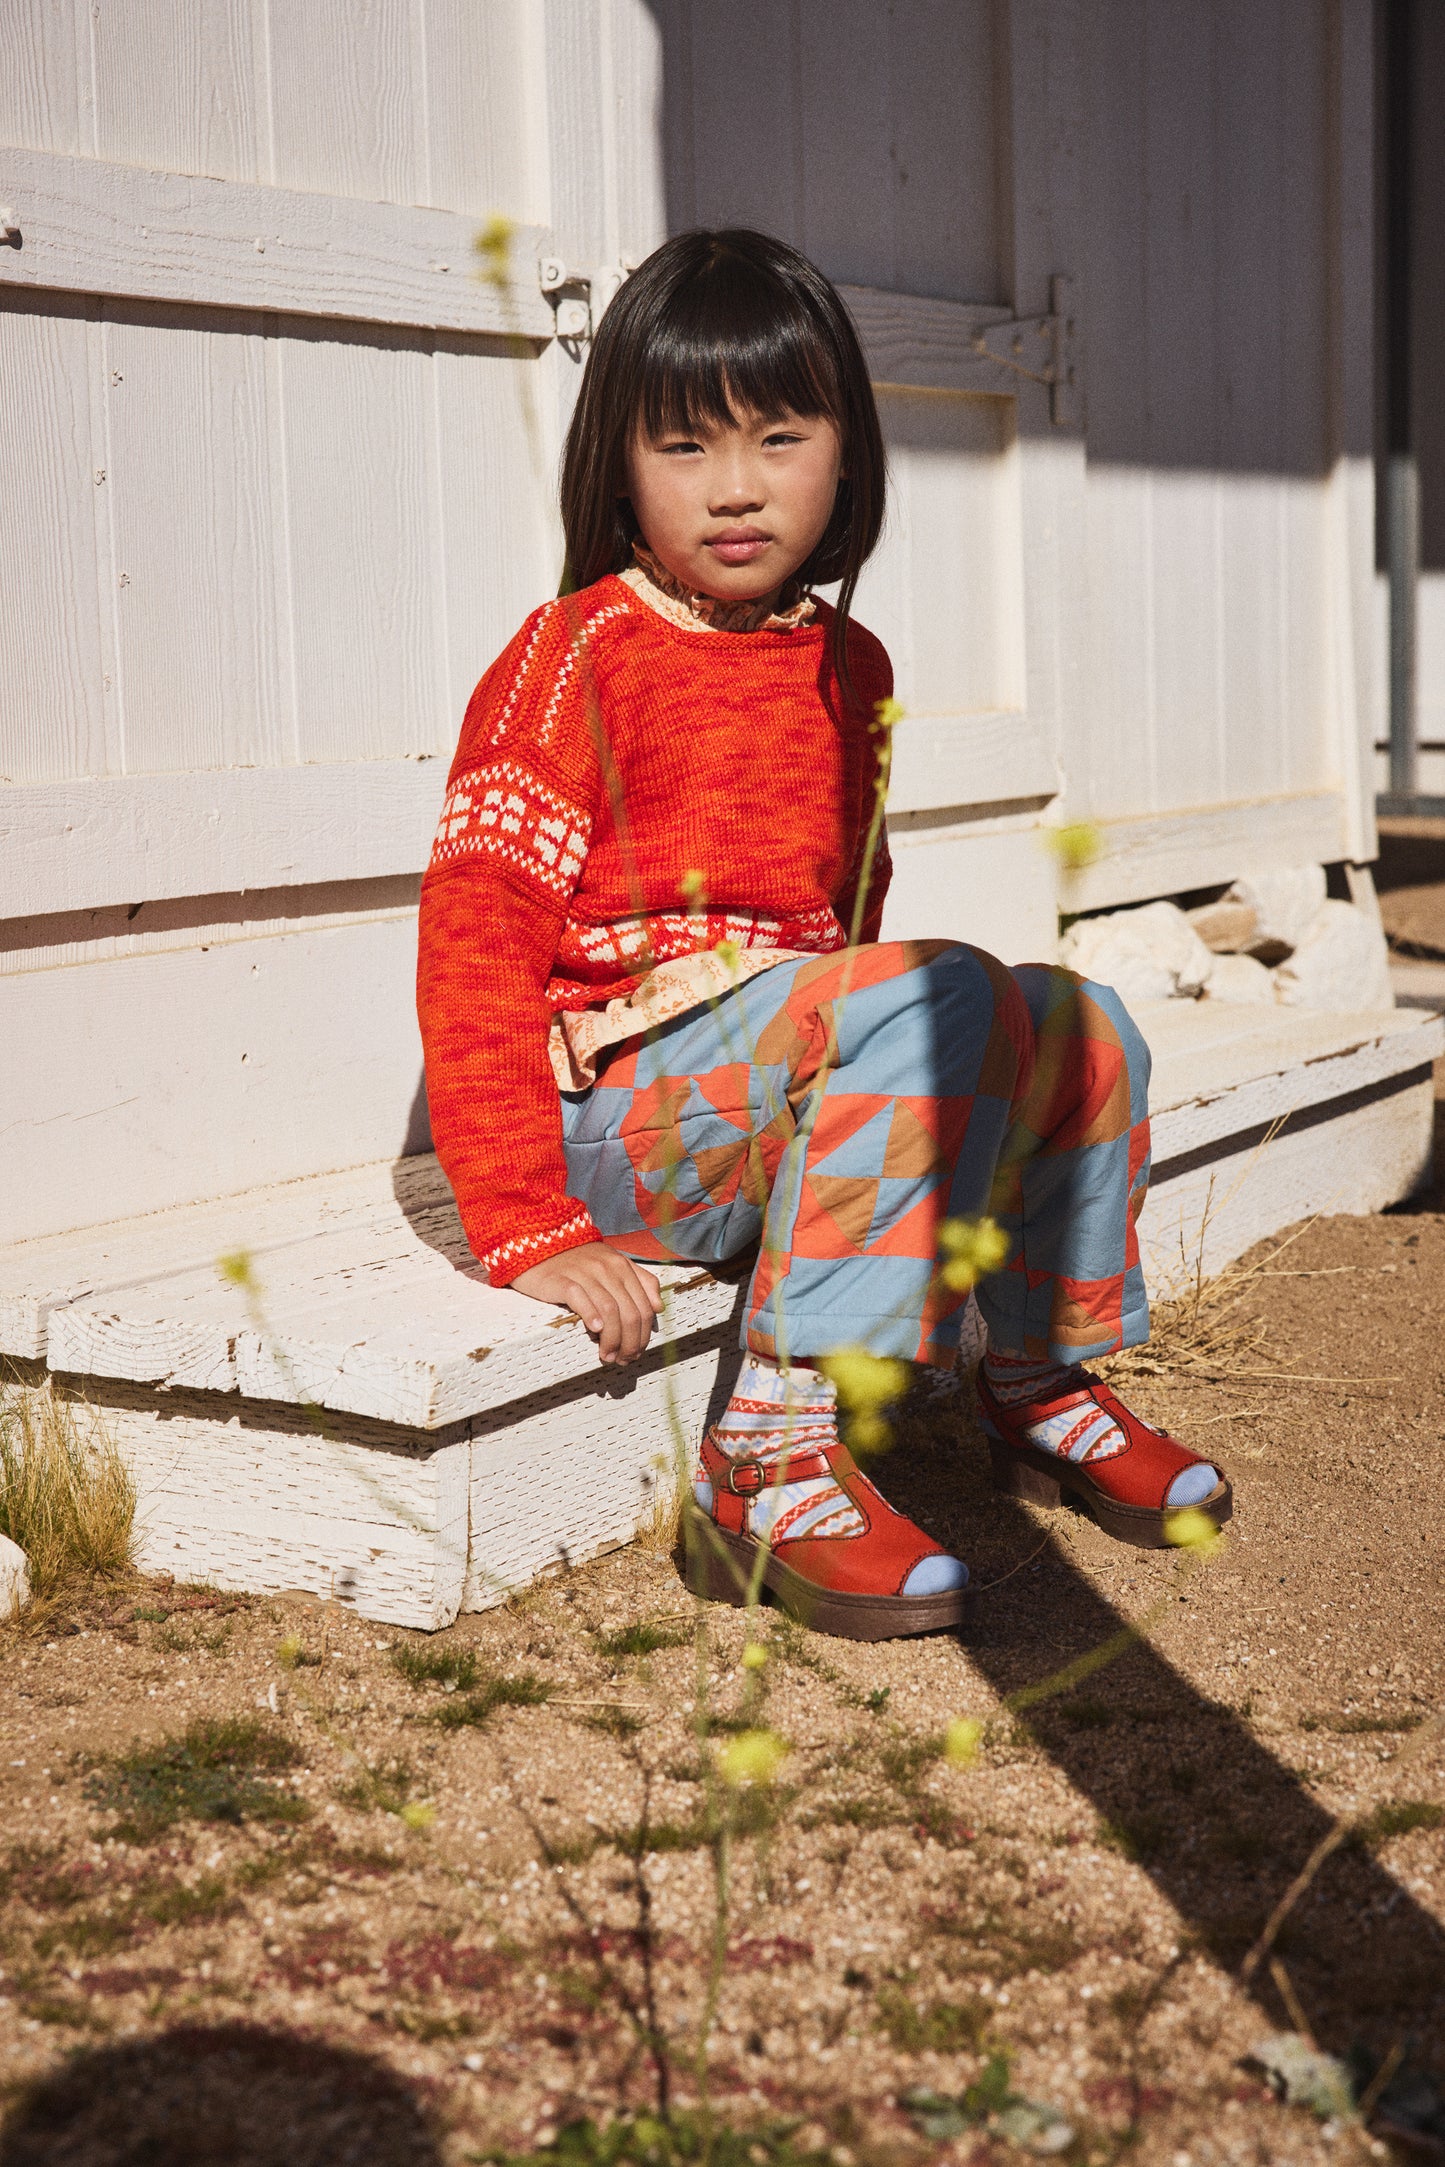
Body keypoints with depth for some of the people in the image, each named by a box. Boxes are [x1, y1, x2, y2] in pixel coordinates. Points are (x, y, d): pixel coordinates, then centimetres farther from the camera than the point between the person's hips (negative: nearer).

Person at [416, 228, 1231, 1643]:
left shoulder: (848, 668, 12)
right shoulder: (569, 657, -10)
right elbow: (473, 949, -16)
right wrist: (529, 1232, -21)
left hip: (782, 1088, 8)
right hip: (614, 1119, -7)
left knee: (1084, 1030, 2)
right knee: (941, 992, -29)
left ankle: (1042, 1384, 20)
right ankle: (771, 1463, -31)